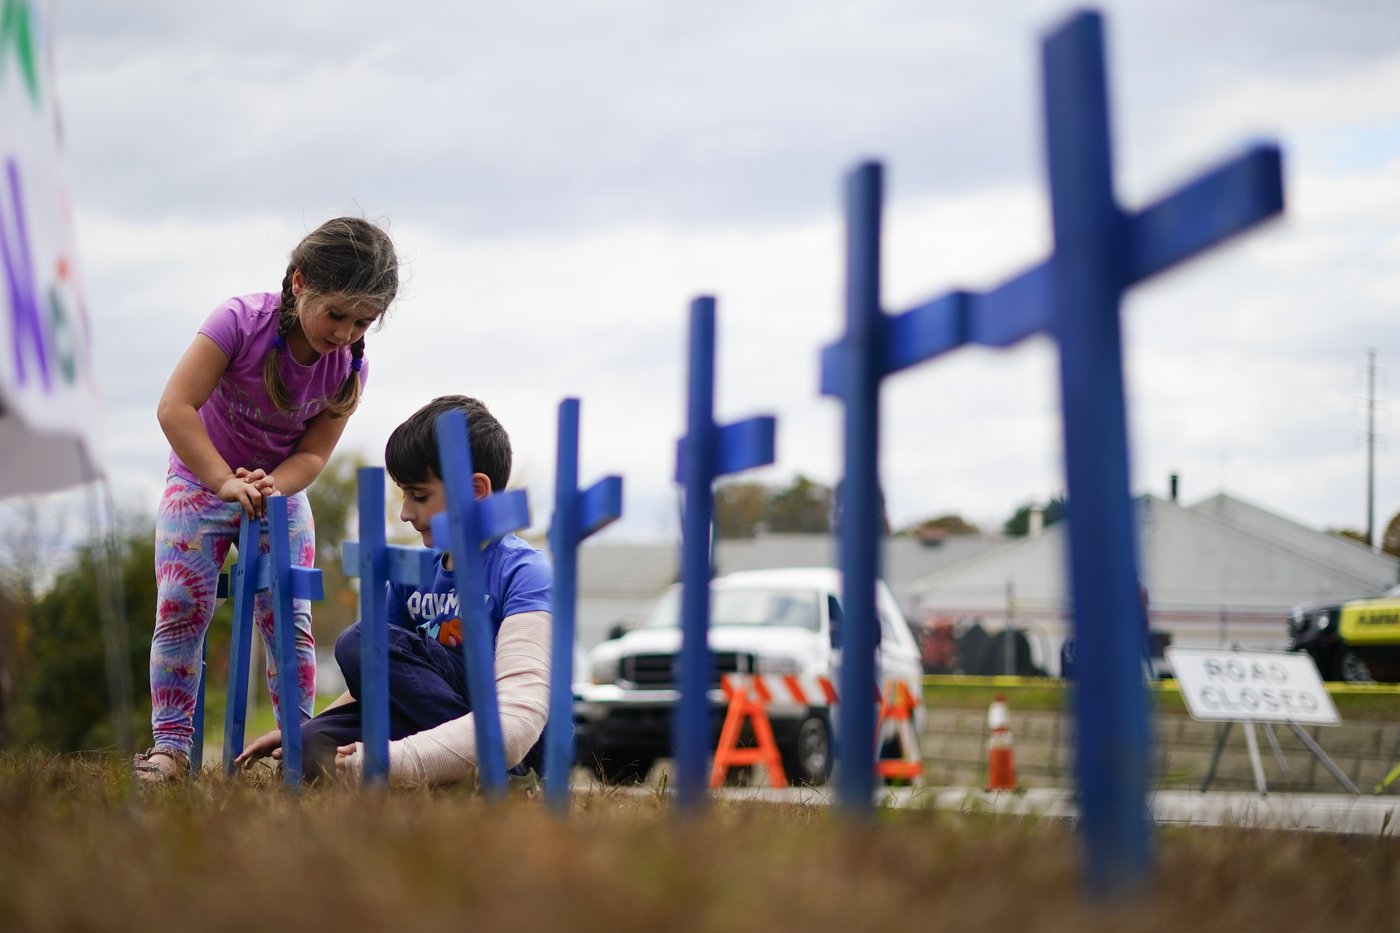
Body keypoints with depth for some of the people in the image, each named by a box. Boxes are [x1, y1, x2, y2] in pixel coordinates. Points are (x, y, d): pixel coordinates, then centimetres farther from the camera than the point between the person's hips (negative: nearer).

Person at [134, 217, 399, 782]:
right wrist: (227, 482, -36)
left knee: (289, 620, -4)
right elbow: (175, 407, -31)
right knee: (182, 610, -11)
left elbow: (313, 453, -13)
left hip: (282, 490, 3)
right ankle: (170, 744, -7)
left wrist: (271, 488, -34)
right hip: (201, 480, -3)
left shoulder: (350, 367, -16)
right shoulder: (241, 322, -28)